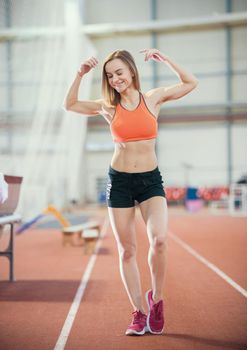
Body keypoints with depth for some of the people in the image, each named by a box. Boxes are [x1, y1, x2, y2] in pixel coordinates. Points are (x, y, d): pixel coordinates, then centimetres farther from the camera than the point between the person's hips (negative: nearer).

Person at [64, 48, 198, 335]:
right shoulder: (108, 107, 1)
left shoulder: (153, 98, 1)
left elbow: (191, 83, 10)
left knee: (159, 239, -22)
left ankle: (156, 298, 3)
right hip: (119, 181, 1)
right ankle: (138, 313, 16)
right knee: (127, 250, 4)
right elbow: (70, 105, 7)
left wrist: (164, 59, 1)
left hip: (151, 180, -1)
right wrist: (80, 75, -4)